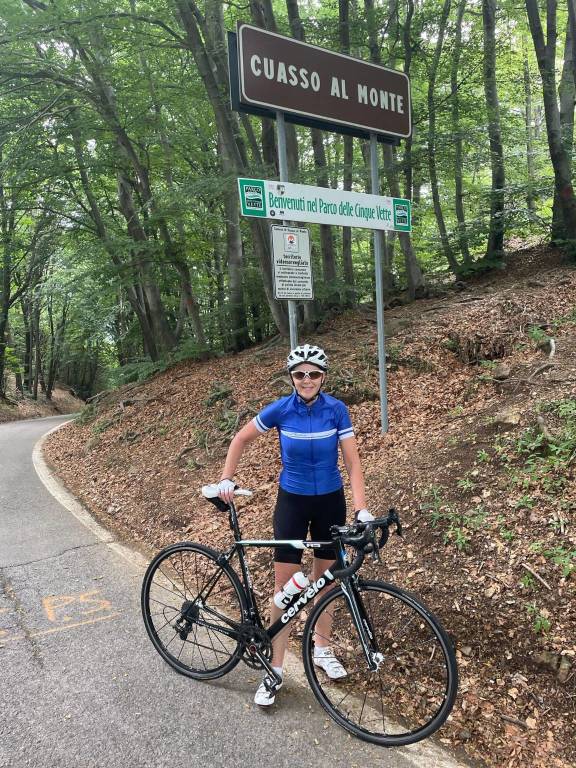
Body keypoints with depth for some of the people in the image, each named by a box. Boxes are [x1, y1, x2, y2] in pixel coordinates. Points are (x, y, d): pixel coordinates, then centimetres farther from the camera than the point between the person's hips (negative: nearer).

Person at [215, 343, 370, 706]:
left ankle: (322, 649, 36)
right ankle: (275, 670, 14)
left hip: (330, 501, 1)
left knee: (325, 577, 13)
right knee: (285, 586, 0)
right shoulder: (280, 409, -14)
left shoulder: (337, 409, -13)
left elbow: (352, 460, -14)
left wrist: (362, 509, -23)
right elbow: (241, 439, 0)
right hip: (292, 501, -1)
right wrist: (226, 479, -5)